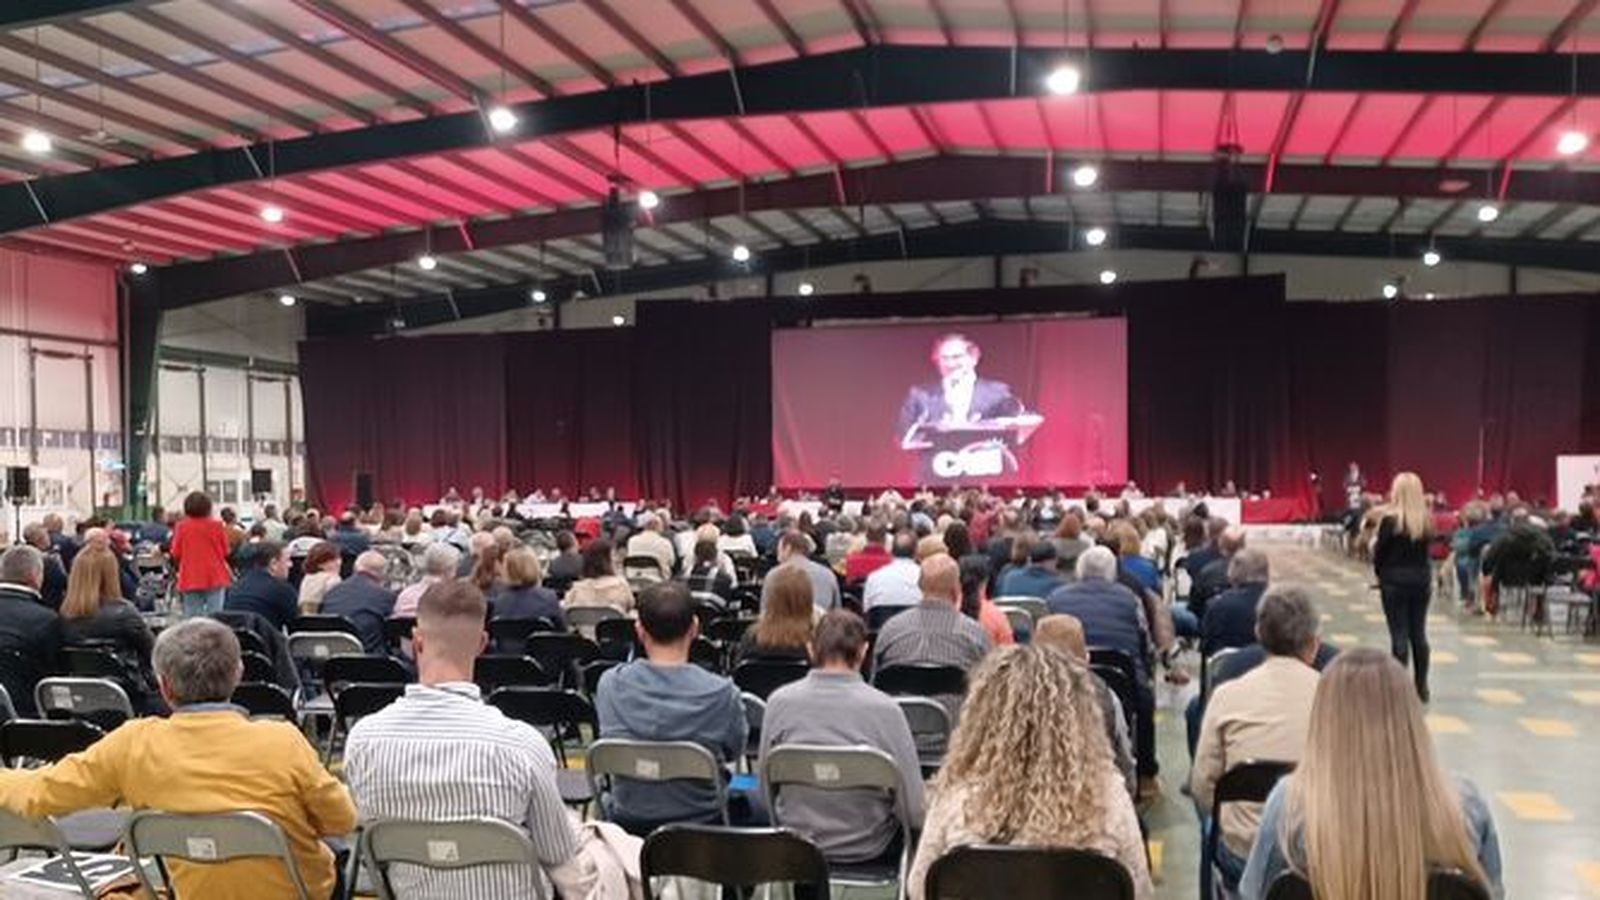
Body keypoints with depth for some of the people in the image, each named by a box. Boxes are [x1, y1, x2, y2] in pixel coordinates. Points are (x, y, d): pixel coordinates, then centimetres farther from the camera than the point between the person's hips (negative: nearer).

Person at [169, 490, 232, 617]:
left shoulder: (181, 527, -4)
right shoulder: (216, 526, -6)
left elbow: (176, 554, 0)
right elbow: (226, 551, 0)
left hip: (190, 579, 1)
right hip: (215, 578, -1)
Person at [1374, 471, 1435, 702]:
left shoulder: (1390, 520, -12)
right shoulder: (1427, 520, 0)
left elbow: (1379, 552, -6)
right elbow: (1426, 550, 6)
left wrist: (1381, 573, 9)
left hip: (1395, 581, -4)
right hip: (1421, 580, 4)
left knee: (1399, 635, 0)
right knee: (1418, 634, 11)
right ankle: (1421, 687, 18)